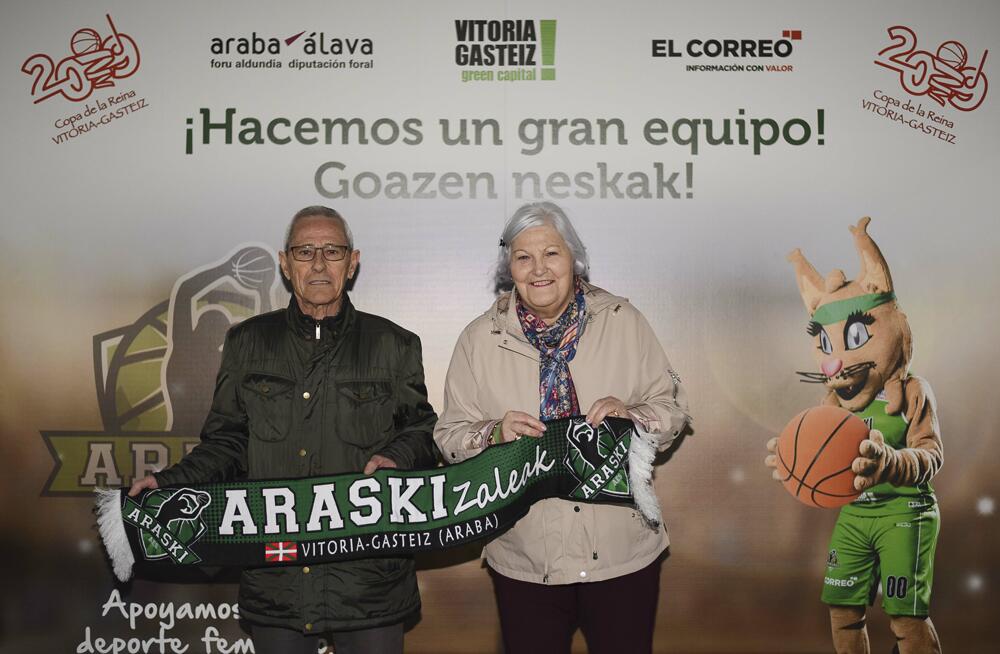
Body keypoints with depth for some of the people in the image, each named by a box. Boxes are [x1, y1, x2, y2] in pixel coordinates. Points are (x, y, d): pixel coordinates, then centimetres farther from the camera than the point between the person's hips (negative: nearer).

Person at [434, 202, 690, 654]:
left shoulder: (623, 321, -1)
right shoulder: (479, 339, -1)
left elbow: (672, 407, 4)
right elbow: (449, 436, 1)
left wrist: (631, 415, -17)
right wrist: (494, 433, -19)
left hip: (624, 551, 1)